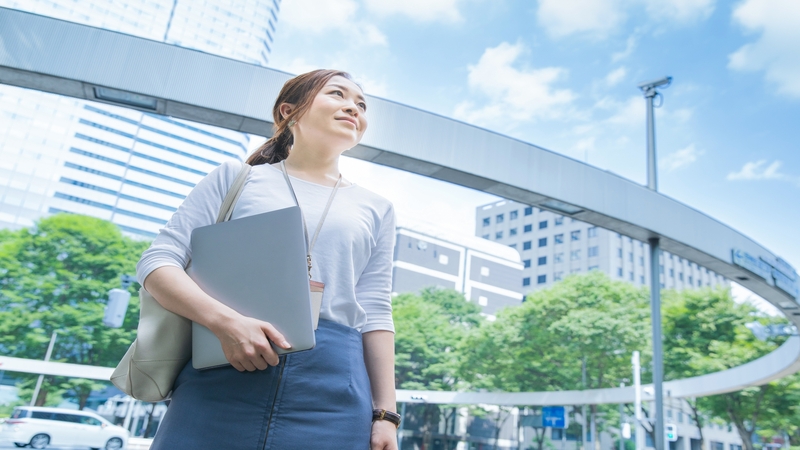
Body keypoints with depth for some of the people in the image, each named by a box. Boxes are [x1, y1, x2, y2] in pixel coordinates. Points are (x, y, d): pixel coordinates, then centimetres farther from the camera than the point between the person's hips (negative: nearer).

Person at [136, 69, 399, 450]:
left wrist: (385, 412, 2)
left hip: (331, 392, 2)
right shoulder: (238, 177, 10)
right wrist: (225, 321, -14)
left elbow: (375, 313, 10)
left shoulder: (376, 210, 15)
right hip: (222, 376, -1)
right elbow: (158, 262, 4)